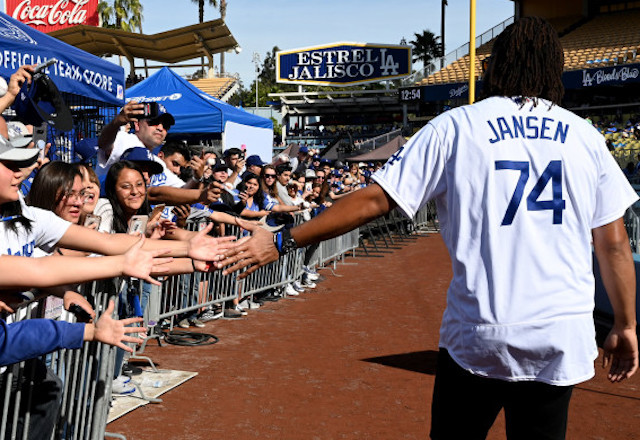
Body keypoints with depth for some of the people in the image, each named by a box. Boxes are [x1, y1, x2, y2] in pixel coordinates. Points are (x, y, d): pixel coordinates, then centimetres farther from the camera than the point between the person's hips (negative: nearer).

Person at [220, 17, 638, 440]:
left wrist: (282, 241, 0)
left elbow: (374, 199, -6)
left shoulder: (456, 127, -2)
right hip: (562, 339, 2)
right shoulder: (585, 136, 4)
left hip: (476, 336, -2)